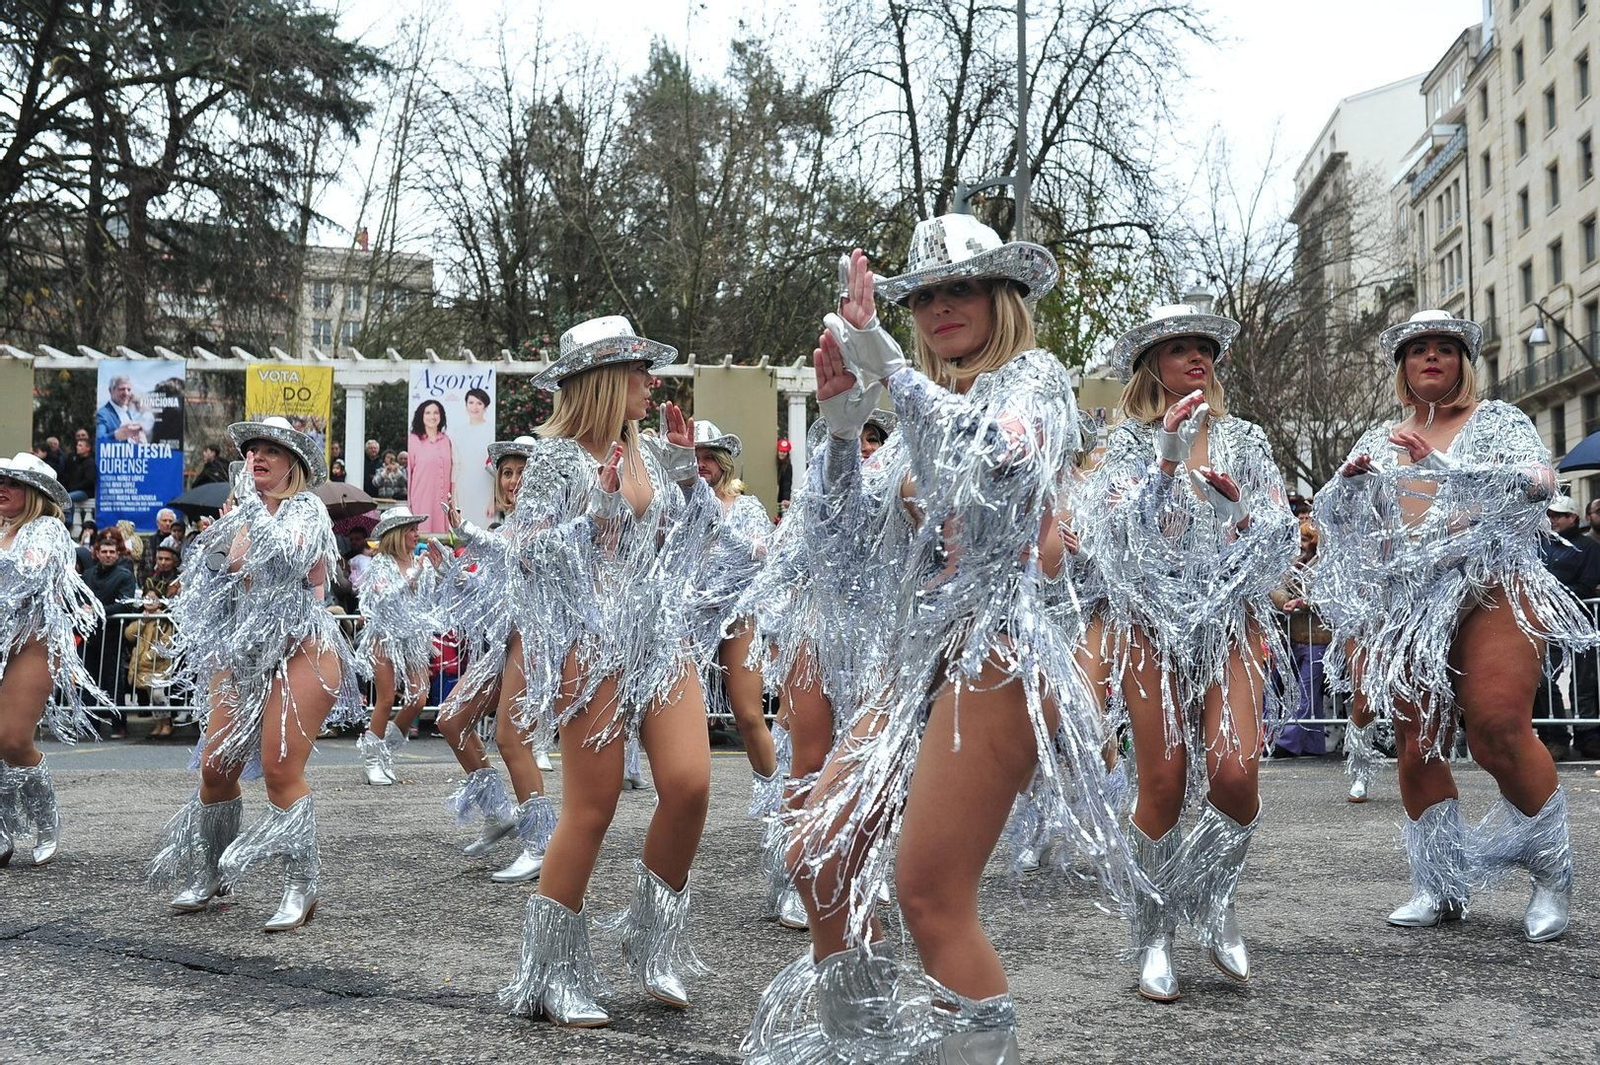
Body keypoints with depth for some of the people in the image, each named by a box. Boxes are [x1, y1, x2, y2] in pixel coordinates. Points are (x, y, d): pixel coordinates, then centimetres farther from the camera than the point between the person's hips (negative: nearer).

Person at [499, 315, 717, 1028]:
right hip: (591, 645, -6)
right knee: (592, 807, -3)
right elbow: (531, 550, -9)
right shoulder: (557, 457, -5)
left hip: (661, 640, 6)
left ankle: (655, 944, 15)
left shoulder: (650, 453, 12)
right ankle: (555, 975, 12)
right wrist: (598, 510, -18)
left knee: (690, 784, -7)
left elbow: (697, 537, 18)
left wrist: (686, 466, 8)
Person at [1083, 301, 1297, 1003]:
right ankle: (1153, 935, 8)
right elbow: (1124, 531, -8)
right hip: (1153, 620, -2)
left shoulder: (1244, 440, 14)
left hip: (1231, 617, 2)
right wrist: (1170, 456, -16)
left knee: (1233, 773, -15)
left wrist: (1237, 501, -8)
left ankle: (1212, 901, 12)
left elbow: (1281, 534, 9)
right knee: (1164, 785, -8)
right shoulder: (1130, 444, 8)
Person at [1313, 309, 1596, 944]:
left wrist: (1440, 462, -16)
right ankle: (1440, 888, 10)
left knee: (1499, 733, -16)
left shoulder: (1497, 420, 11)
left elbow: (1540, 480, -8)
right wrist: (1348, 478, -5)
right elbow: (1330, 514, 18)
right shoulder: (1381, 440, 20)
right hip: (1405, 601, 4)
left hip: (1488, 590, -3)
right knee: (1416, 744, -1)